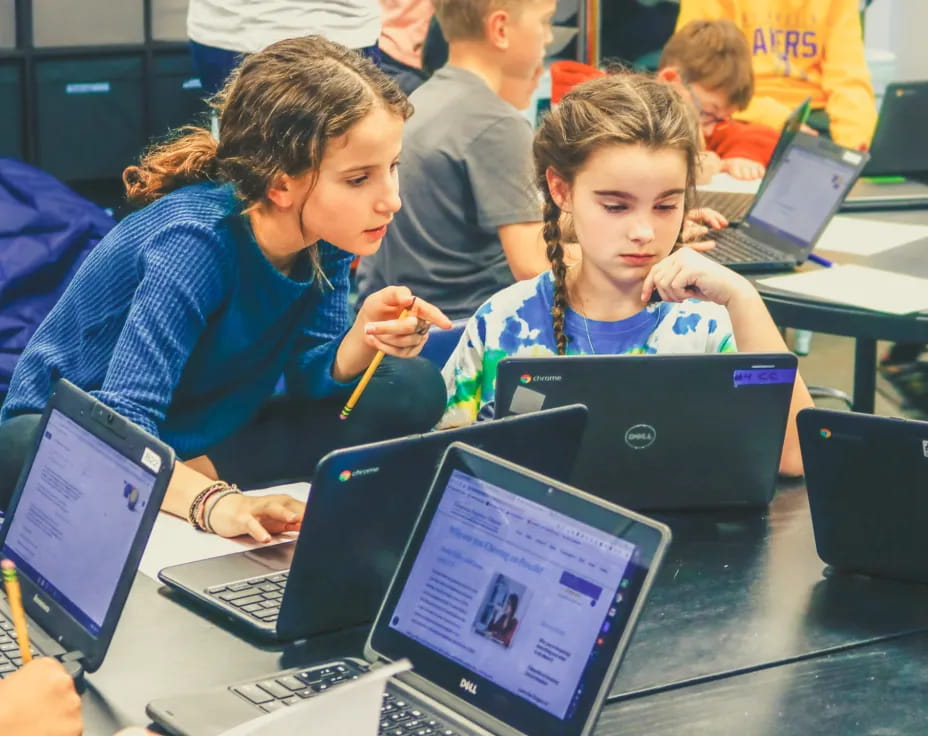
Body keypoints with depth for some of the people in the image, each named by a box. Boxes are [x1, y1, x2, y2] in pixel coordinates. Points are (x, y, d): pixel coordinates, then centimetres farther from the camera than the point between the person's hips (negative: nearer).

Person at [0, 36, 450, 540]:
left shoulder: (328, 233, -12)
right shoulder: (197, 242, -32)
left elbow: (312, 373, -7)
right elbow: (124, 424, -39)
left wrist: (366, 338, -29)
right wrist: (211, 502, -56)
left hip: (205, 438, 7)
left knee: (413, 388, -10)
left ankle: (201, 470, -16)